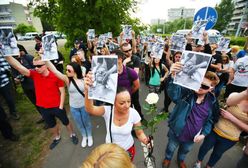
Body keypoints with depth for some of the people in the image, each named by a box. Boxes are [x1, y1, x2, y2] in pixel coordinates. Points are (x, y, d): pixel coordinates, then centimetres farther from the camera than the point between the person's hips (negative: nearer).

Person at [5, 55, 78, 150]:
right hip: (43, 108, 5)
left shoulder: (56, 76, -19)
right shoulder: (34, 74, -7)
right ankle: (57, 138, 52)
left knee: (66, 122, 17)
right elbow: (18, 67, -18)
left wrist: (61, 106, -13)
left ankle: (72, 135, 43)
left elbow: (62, 92, -14)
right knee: (51, 125, 26)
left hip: (57, 106, -4)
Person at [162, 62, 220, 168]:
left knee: (185, 150, 32)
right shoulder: (187, 92, -25)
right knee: (171, 148, 25)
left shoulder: (213, 102, -11)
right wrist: (172, 76, -66)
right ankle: (167, 158, 60)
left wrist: (204, 133, -8)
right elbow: (173, 92, -47)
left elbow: (211, 119, 2)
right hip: (177, 131, -3)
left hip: (193, 135, 3)